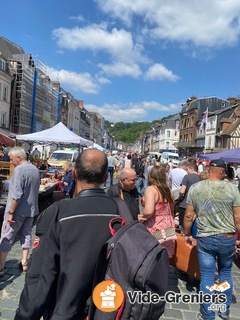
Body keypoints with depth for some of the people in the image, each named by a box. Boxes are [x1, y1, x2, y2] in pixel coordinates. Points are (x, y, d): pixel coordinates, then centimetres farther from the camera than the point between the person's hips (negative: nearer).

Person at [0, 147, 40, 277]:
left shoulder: (19, 169, -18)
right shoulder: (35, 170, 7)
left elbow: (16, 194, -23)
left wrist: (11, 212, -19)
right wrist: (30, 204, 19)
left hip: (18, 211, -7)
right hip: (31, 209, 8)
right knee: (26, 235, 15)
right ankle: (24, 263, 24)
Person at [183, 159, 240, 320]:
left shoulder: (195, 188, -5)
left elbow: (188, 216, -2)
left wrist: (187, 234, 11)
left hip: (205, 239, -1)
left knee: (207, 277, 10)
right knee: (225, 273, 23)